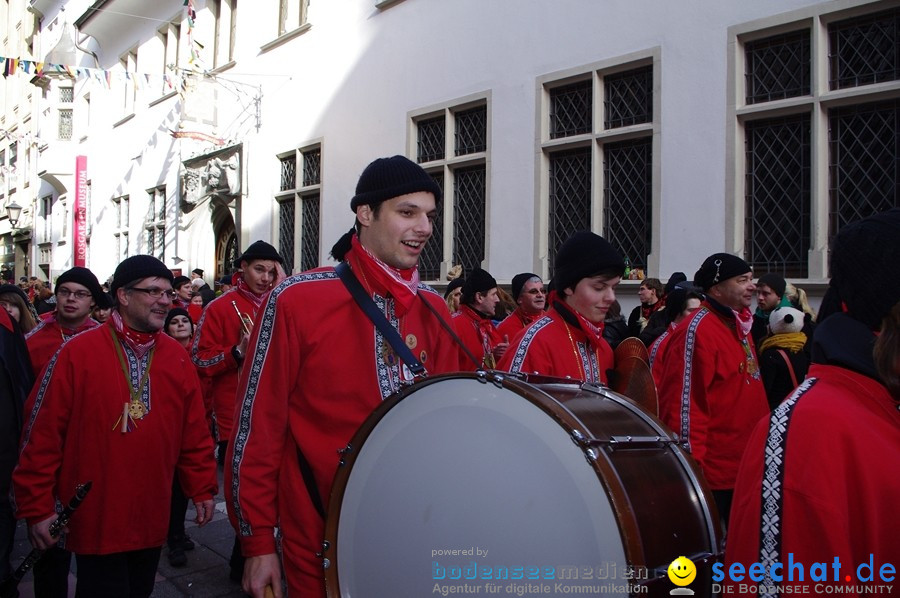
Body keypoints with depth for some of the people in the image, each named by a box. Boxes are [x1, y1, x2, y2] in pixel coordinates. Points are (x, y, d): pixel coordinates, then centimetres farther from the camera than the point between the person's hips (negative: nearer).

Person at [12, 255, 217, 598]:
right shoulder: (77, 353, -9)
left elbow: (194, 433, 8)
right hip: (94, 521, -4)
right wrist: (37, 507, -8)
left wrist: (202, 489, 8)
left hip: (152, 520, 4)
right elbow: (43, 433, -8)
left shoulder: (177, 357, 4)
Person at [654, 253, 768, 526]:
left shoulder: (739, 326, 12)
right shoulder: (696, 330, -18)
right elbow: (684, 403, -22)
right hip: (713, 476, -9)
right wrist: (692, 468, -21)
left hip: (744, 471, 9)